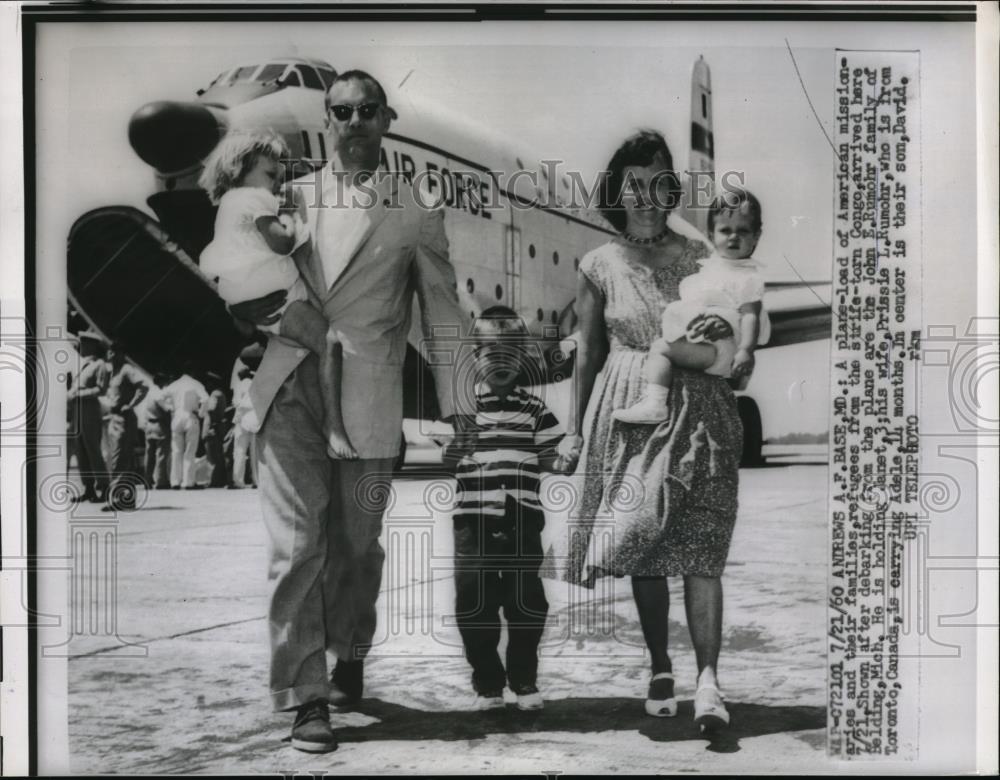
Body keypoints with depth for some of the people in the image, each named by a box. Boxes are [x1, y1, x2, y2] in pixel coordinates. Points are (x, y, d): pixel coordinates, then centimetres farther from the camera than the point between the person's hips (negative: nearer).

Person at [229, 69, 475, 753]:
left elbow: (444, 313, 10)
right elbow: (246, 298, 19)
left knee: (356, 543, 9)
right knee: (296, 542, -6)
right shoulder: (291, 197, 12)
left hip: (368, 397, 0)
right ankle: (305, 695, 2)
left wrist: (458, 404, 7)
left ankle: (349, 656, 34)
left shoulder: (417, 211, 9)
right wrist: (253, 304, -4)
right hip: (289, 388, 1)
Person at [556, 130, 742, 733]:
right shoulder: (600, 266, 5)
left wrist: (723, 331, -13)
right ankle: (660, 667, 21)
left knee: (700, 548, -7)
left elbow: (737, 344, 11)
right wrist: (577, 429, 10)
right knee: (642, 546, 5)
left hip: (698, 409, 0)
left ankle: (708, 679, -6)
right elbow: (589, 352, 10)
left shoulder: (698, 254, 6)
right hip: (629, 412, 1)